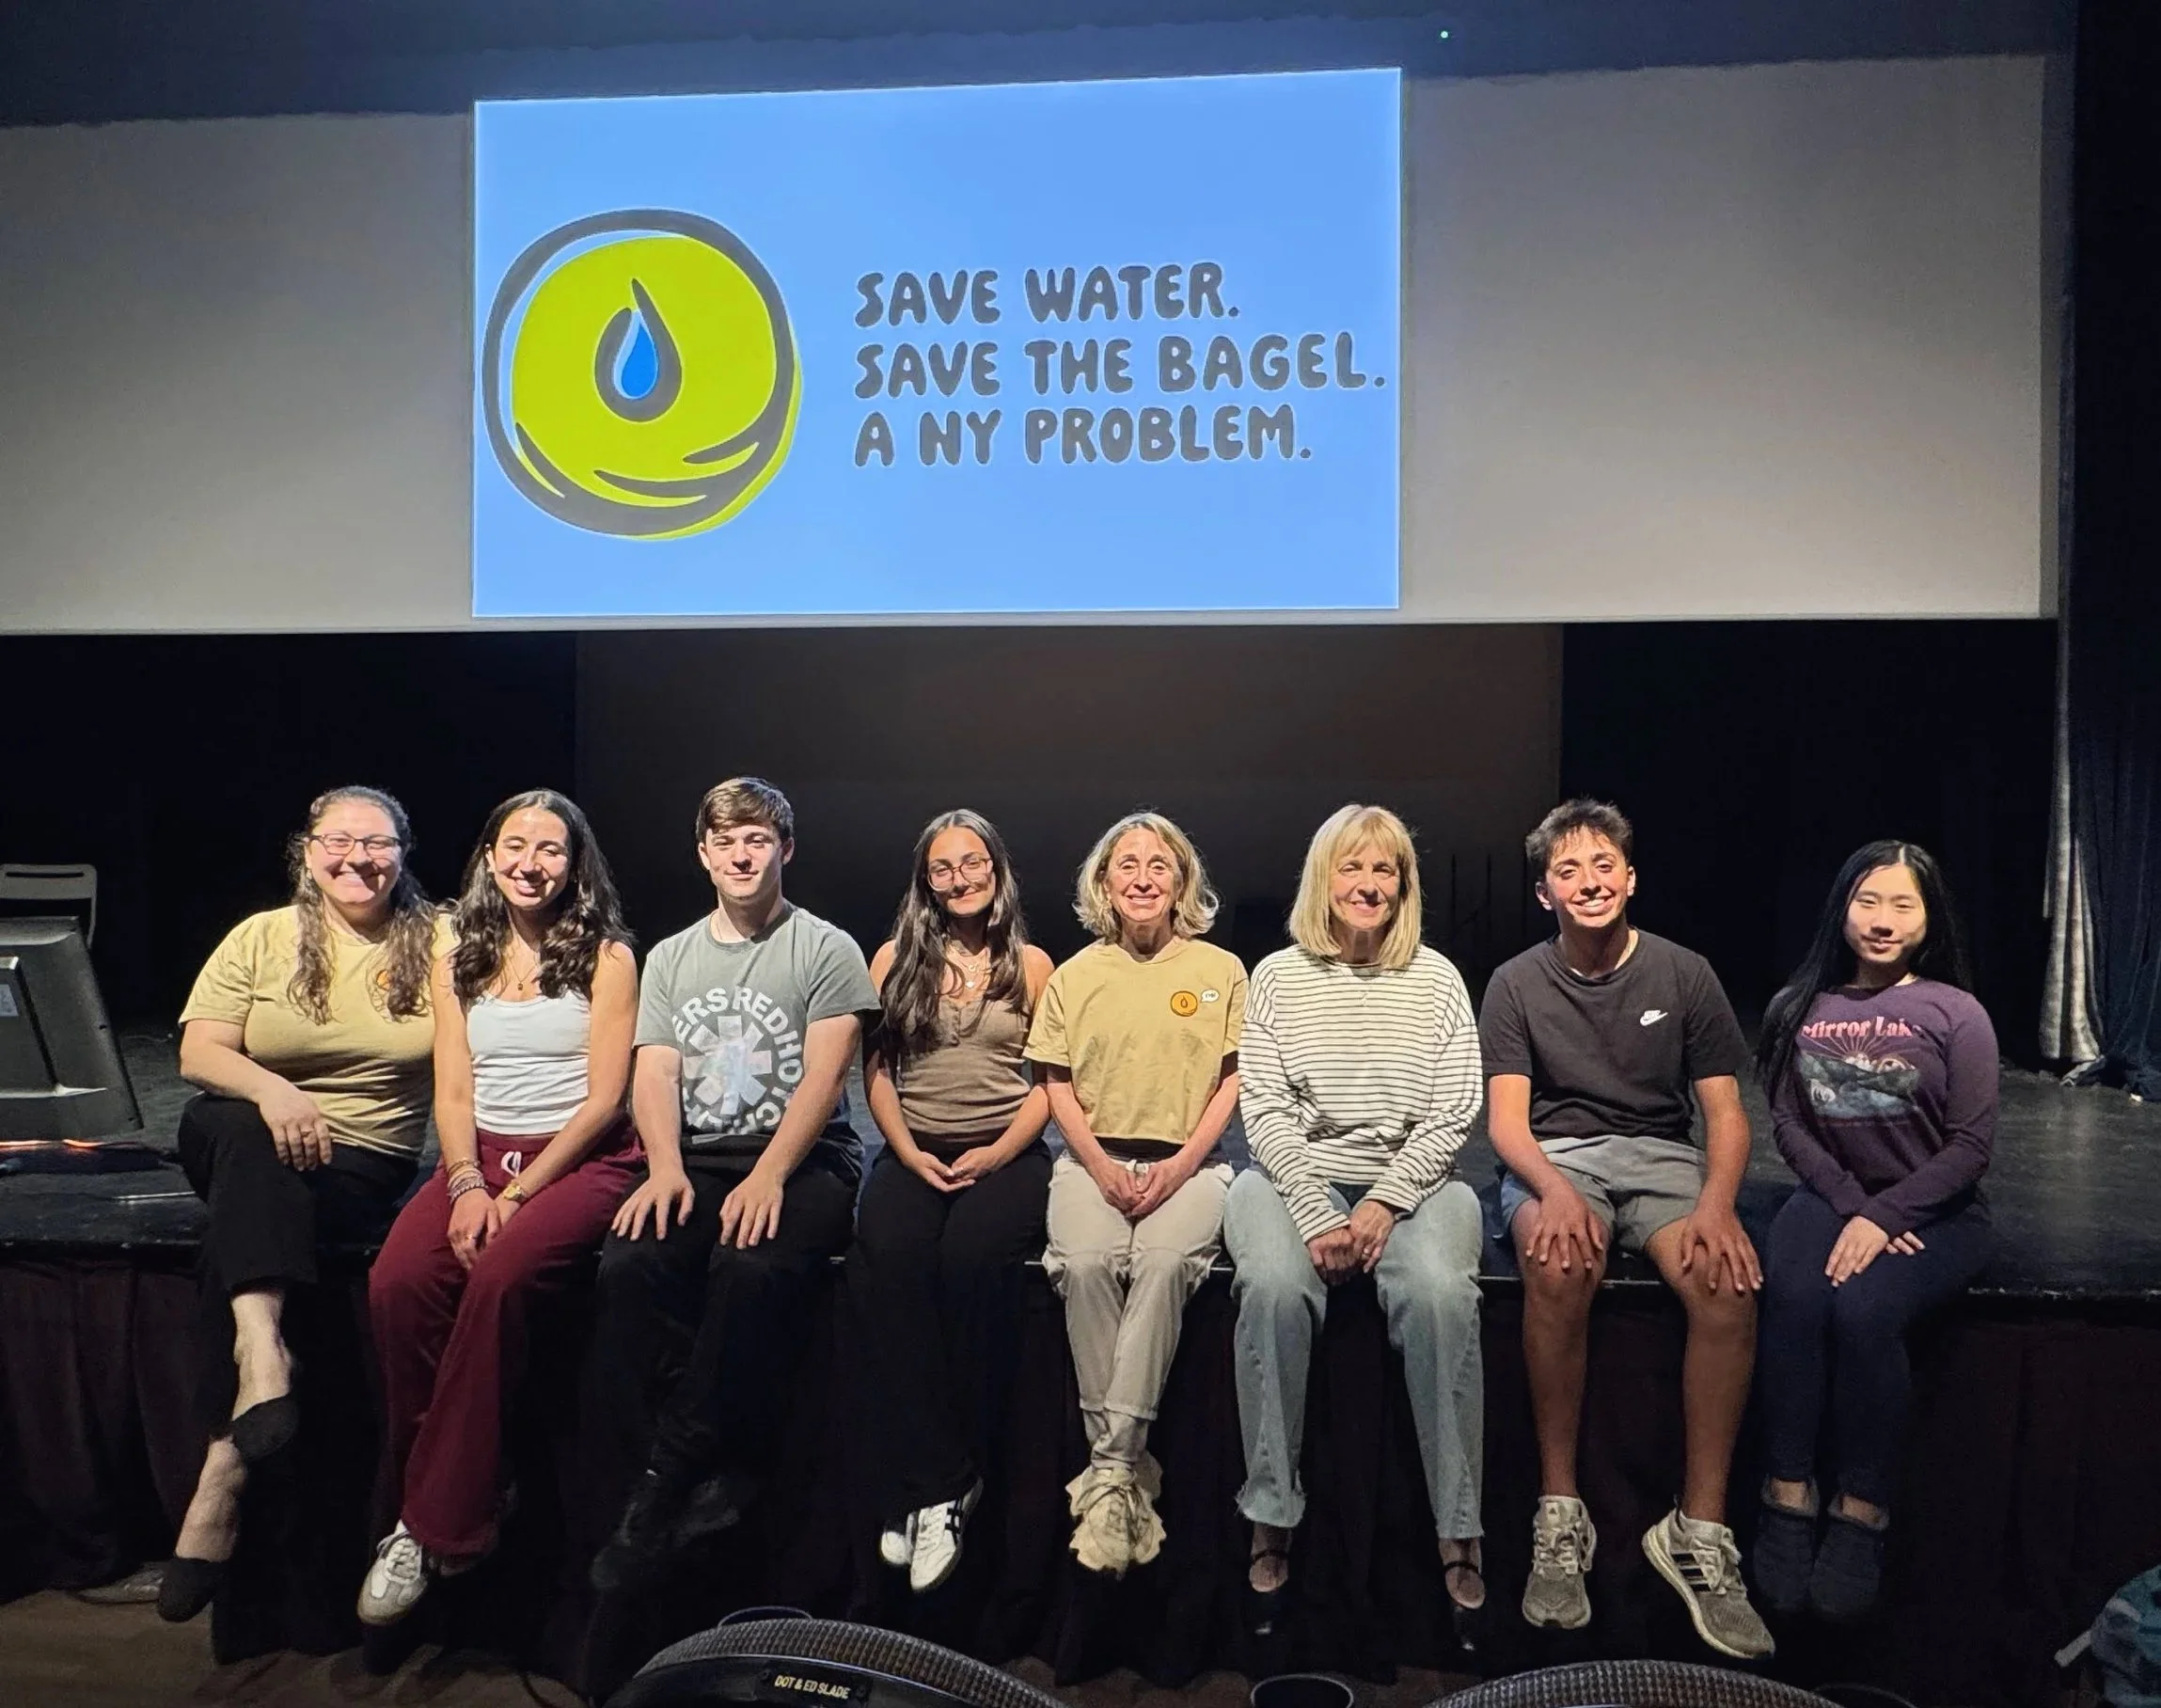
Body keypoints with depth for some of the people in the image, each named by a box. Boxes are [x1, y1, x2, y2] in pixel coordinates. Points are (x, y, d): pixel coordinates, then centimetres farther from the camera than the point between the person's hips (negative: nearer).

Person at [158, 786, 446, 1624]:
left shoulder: (438, 942, 3)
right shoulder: (261, 938, 6)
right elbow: (197, 1054, -2)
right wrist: (271, 1090, -23)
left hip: (366, 1161, -1)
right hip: (245, 1140, 2)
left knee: (255, 1210, -29)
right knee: (245, 1138, -33)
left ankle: (224, 1469, -25)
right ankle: (263, 1357, -46)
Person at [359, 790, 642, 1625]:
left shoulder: (606, 957, 2)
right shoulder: (461, 962, 16)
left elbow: (604, 1099, -4)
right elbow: (452, 1094, 9)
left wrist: (518, 1193, -12)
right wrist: (467, 1185, -10)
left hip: (582, 1160, -4)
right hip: (478, 1156, 4)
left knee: (497, 1278, -32)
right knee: (396, 1283, -25)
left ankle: (435, 1526, -18)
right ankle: (451, 1502, -11)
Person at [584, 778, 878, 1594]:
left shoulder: (826, 950, 4)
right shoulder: (669, 958, 18)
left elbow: (823, 1077, -7)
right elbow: (654, 1074, 8)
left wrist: (768, 1175, -21)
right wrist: (666, 1168, -12)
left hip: (803, 1162, -4)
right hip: (698, 1165, 4)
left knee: (752, 1267, -35)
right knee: (629, 1264, -28)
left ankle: (666, 1481, -19)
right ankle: (710, 1475, -20)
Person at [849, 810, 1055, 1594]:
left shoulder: (1030, 964, 11)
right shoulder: (896, 958, 14)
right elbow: (875, 1071, 9)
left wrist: (996, 1154, -8)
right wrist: (910, 1152, -5)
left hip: (1005, 1154, -1)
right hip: (915, 1152, 1)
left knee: (971, 1257, -34)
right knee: (887, 1257, -32)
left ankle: (939, 1483, -20)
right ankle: (934, 1485, -27)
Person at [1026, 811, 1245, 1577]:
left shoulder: (1221, 970, 8)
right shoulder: (1074, 975, 12)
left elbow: (1235, 1078, 4)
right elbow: (1058, 1085, 9)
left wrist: (1181, 1166, -9)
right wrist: (1101, 1165, -7)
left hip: (1188, 1161, -1)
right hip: (1094, 1159, 1)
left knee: (1164, 1258, -32)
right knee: (1086, 1264, -30)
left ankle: (1109, 1466, -27)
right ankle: (1129, 1465, -21)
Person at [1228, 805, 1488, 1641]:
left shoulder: (1436, 978, 6)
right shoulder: (1278, 976, 5)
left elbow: (1453, 1113, 0)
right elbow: (1266, 1110, -2)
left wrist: (1384, 1203, -12)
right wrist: (1317, 1216, -14)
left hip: (1412, 1180, 0)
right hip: (1295, 1178, 0)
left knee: (1440, 1294, -30)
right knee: (1274, 1287, -31)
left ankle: (1458, 1533, -18)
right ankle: (1271, 1522, -18)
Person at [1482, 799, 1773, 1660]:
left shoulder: (1683, 974, 6)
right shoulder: (1517, 984, 4)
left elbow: (1725, 1112, 3)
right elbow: (1506, 1119, -4)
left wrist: (1717, 1202, -18)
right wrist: (1554, 1189, -26)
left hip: (1662, 1154, 2)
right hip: (1553, 1159, -1)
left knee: (1728, 1280, -31)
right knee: (1560, 1265, -36)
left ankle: (1699, 1530, -19)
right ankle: (1559, 1515, -22)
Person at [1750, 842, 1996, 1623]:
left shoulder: (1955, 1014, -4)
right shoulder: (1798, 1007, 3)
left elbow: (1971, 1145, -7)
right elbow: (1789, 1124, 2)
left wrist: (1885, 1217, -16)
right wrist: (1852, 1207, -12)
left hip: (1936, 1211, -2)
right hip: (1833, 1197, 2)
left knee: (1863, 1310, -30)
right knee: (1791, 1296, -29)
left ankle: (1861, 1514, -15)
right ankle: (1787, 1499, -21)